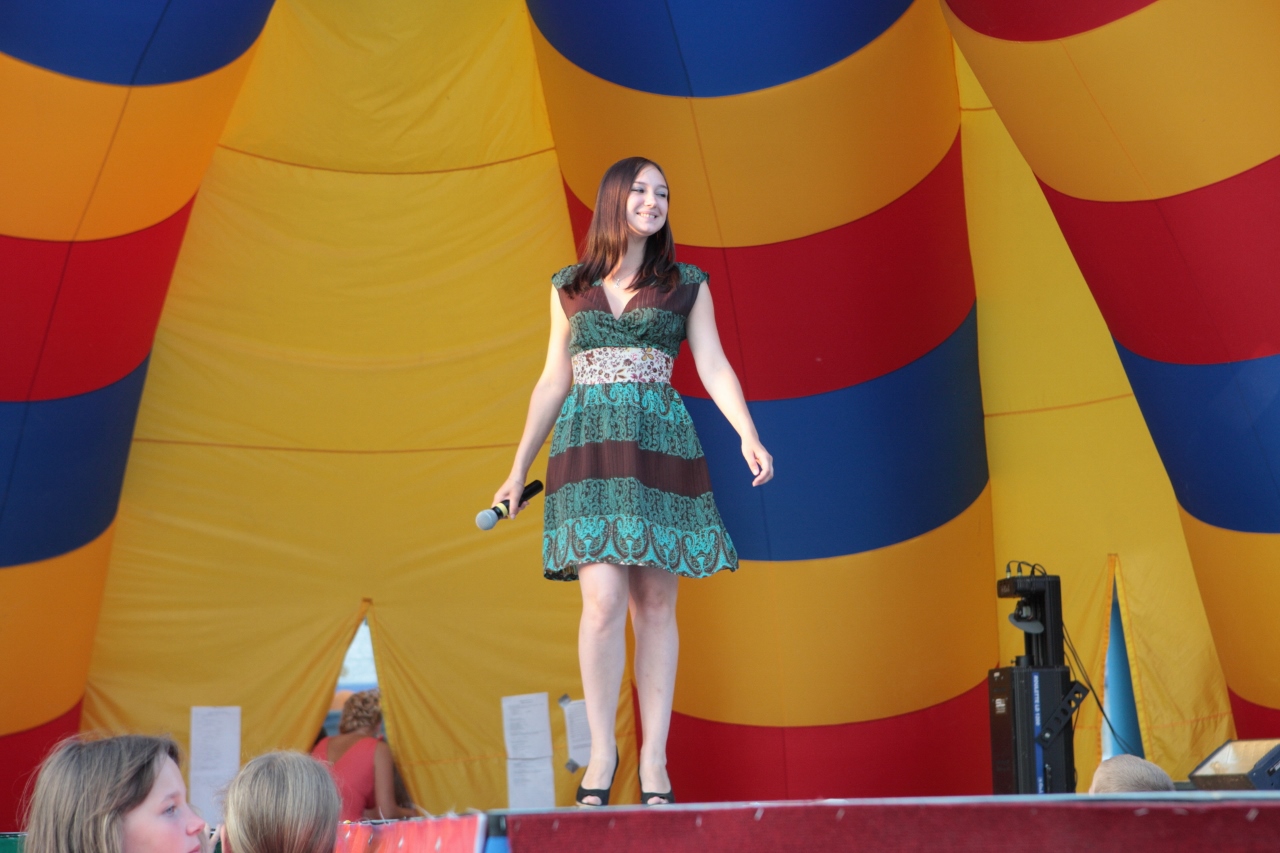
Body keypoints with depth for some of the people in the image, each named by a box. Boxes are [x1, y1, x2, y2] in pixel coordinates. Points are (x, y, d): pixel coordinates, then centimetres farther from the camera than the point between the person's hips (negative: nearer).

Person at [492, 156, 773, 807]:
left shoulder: (686, 285, 11)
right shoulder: (570, 287, 14)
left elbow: (714, 368, 4)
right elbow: (552, 383, 16)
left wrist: (748, 435, -13)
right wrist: (518, 470, 14)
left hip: (661, 444, 0)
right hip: (589, 445, 0)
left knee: (655, 605, 0)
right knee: (604, 598, -13)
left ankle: (654, 759, 5)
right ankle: (601, 748, 0)